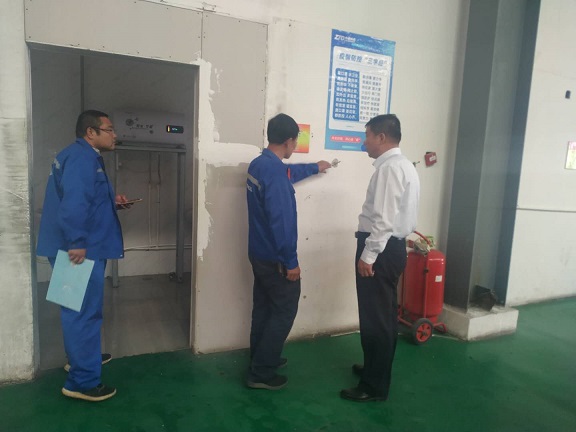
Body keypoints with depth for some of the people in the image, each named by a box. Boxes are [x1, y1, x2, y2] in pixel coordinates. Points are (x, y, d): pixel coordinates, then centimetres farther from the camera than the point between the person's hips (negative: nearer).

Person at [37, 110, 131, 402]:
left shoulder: (86, 157, 18)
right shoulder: (81, 158, -17)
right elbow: (74, 202, -29)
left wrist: (112, 202, 12)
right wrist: (77, 242, -30)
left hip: (86, 247, 11)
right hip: (80, 250, -11)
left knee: (81, 309, 23)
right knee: (84, 311, -4)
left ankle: (81, 356, 41)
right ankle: (82, 381, 6)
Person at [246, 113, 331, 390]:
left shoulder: (259, 164, 7)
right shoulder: (275, 171, -24)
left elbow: (290, 172, 29)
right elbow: (281, 221, -27)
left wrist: (315, 167, 44)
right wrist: (291, 261, -20)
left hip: (259, 253, 10)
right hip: (275, 259, -10)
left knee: (264, 307, 20)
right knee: (284, 312, 3)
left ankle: (260, 359, 35)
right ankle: (260, 373, 12)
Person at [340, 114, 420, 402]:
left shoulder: (389, 168, -17)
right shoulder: (403, 165, 16)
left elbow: (384, 218, -24)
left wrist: (368, 255, -21)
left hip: (381, 250, -11)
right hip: (392, 247, 11)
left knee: (375, 317, -1)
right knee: (381, 315, 20)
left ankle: (374, 386, 12)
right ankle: (374, 367, 36)